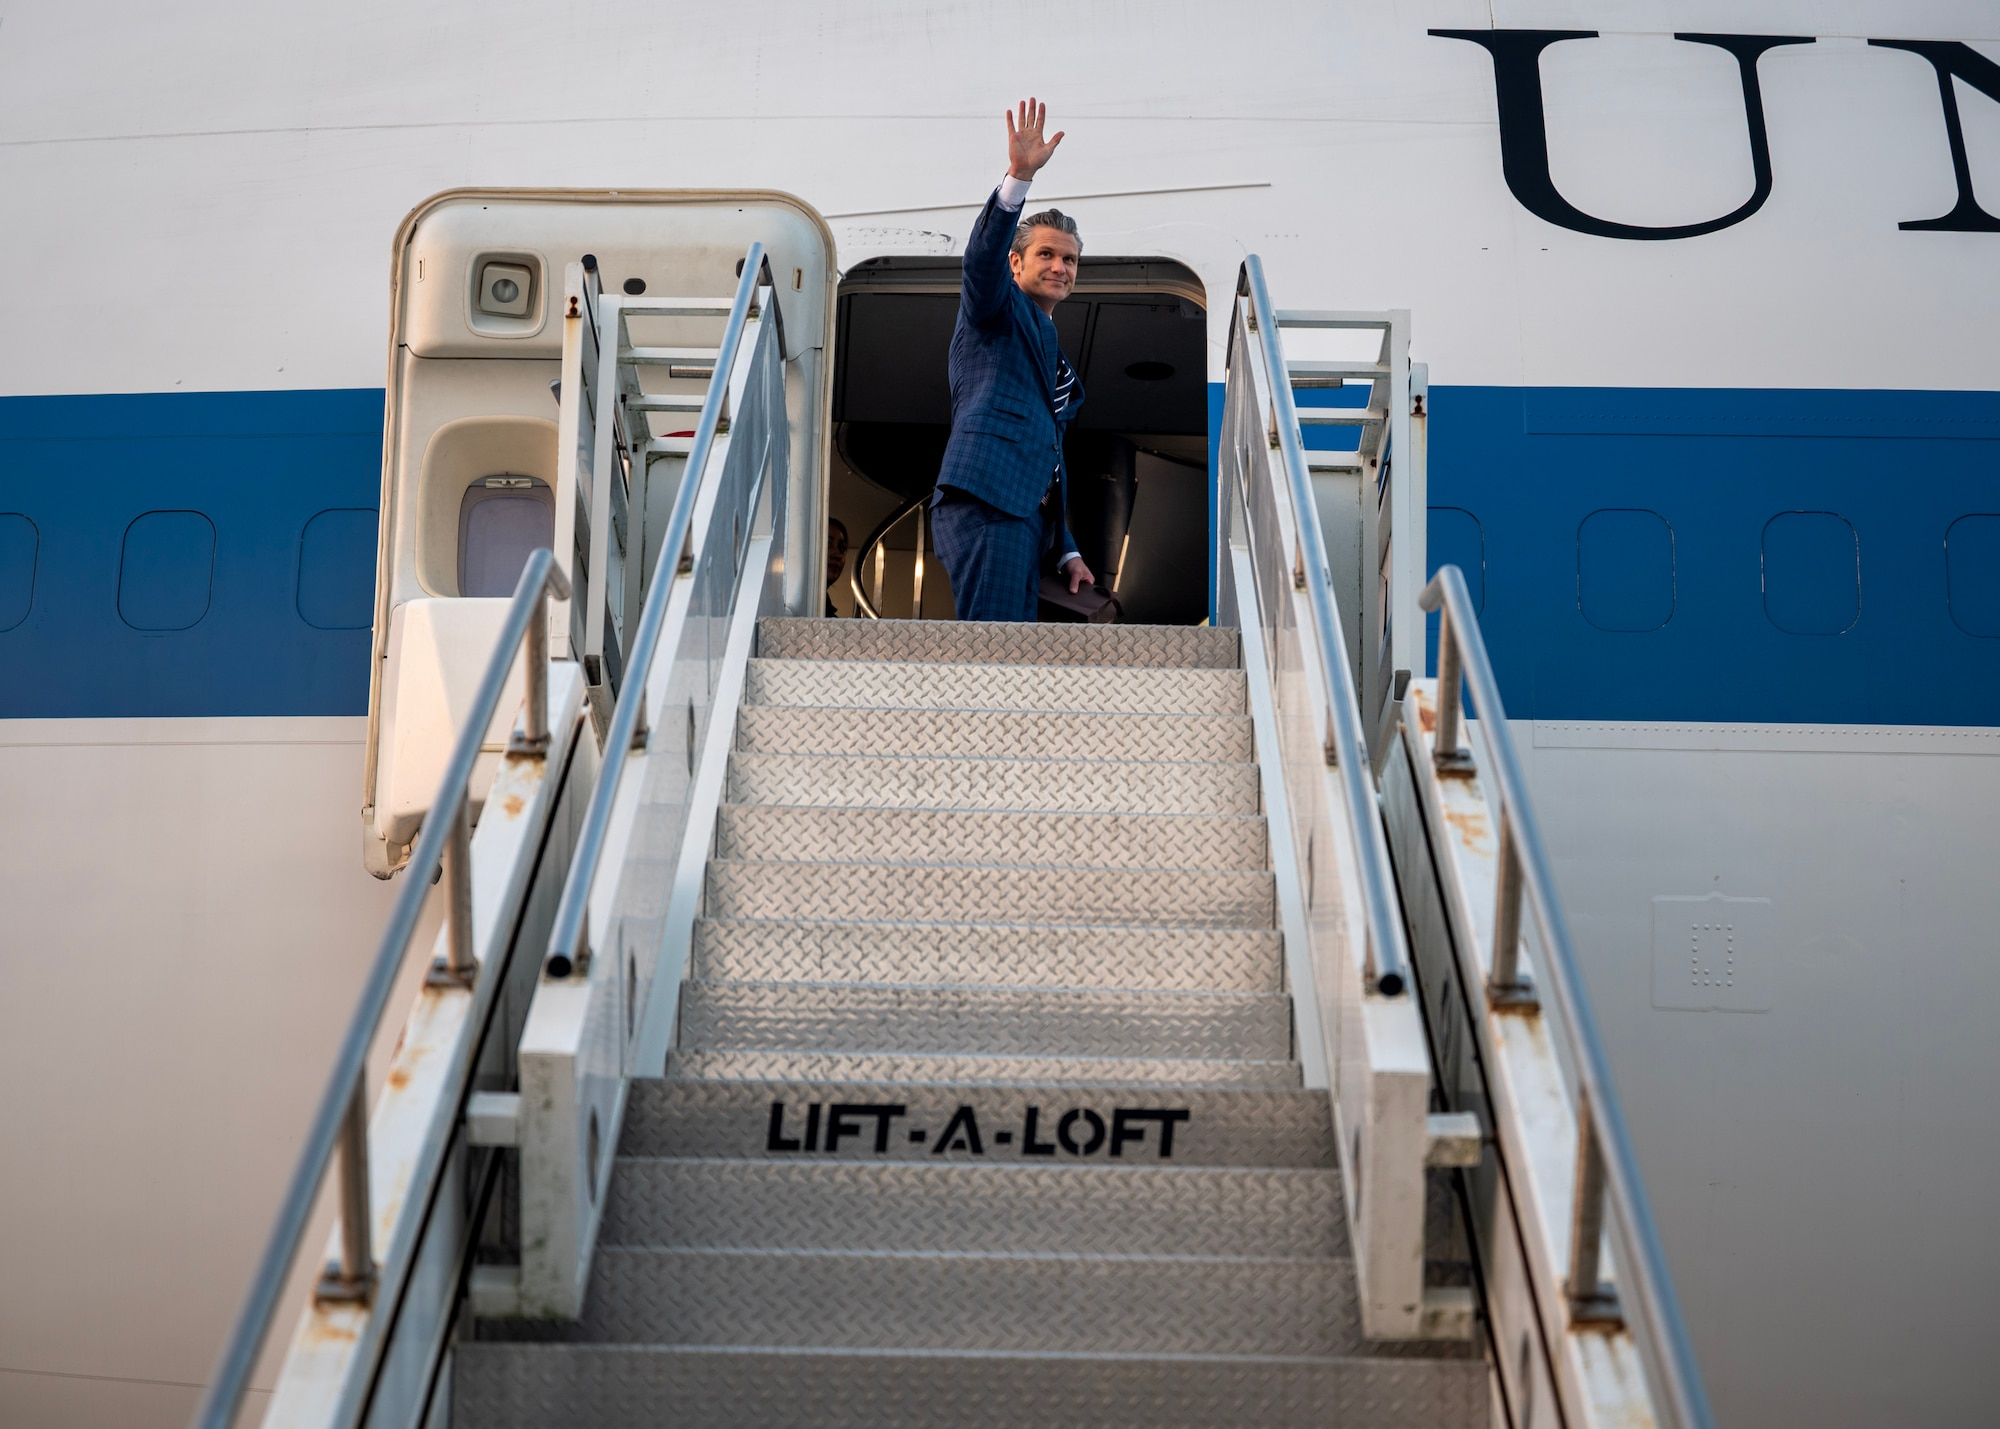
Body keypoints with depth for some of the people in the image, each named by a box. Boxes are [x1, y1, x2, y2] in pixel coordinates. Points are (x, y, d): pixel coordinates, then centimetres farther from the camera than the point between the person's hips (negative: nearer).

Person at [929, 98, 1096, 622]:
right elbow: (983, 255, -13)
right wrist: (1020, 175, -26)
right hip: (986, 503, -9)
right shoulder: (999, 310, 11)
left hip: (1025, 517, 9)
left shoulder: (1051, 351, 33)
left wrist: (1067, 550, 25)